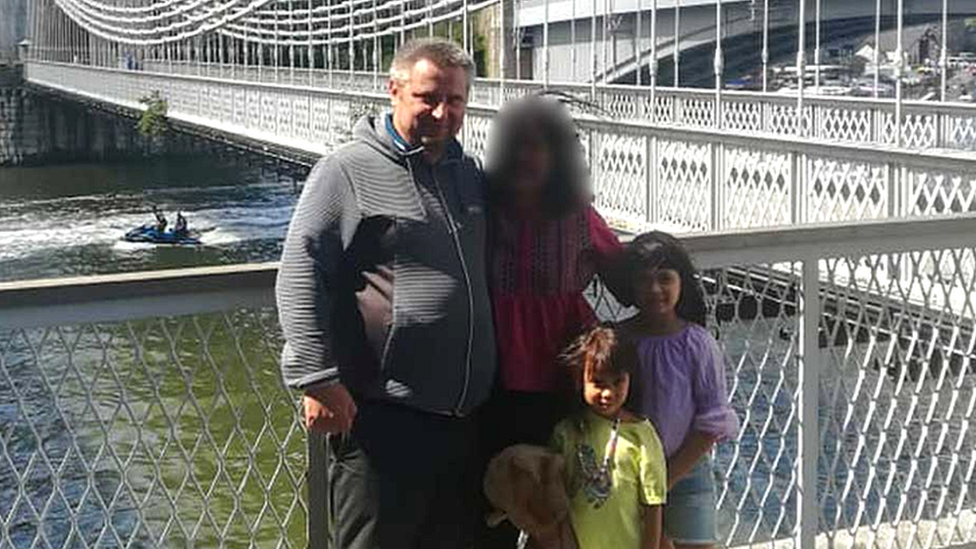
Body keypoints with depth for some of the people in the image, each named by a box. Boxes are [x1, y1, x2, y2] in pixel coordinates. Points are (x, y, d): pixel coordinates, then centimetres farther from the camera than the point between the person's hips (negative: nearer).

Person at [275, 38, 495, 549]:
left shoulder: (469, 173, 15)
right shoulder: (347, 171, -5)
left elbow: (490, 269, 28)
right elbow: (300, 273, -11)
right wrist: (317, 378, -19)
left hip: (465, 417, 7)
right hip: (382, 415, -7)